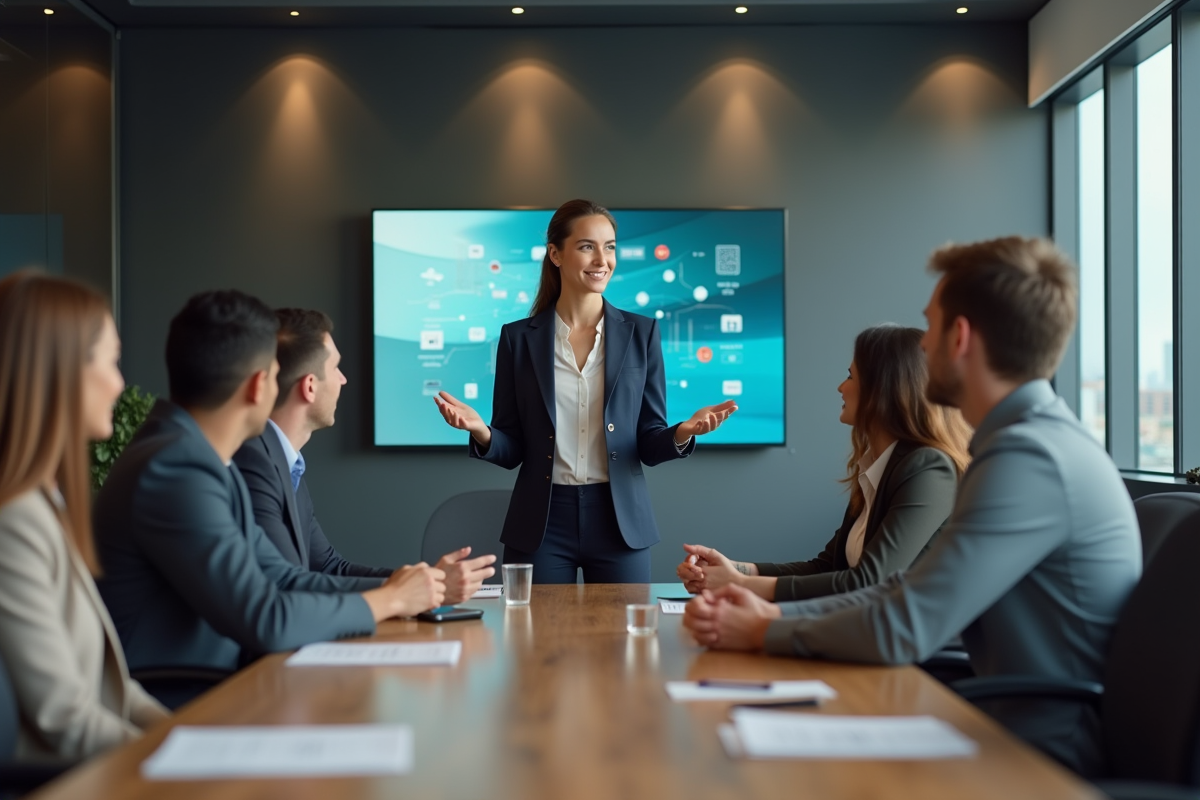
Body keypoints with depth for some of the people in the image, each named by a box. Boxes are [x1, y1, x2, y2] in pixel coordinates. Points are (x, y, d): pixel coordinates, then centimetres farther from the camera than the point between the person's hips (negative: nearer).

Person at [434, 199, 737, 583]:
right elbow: (511, 449, 3)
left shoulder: (641, 333, 3)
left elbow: (649, 444, 3)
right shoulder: (518, 338, 2)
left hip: (619, 521, 1)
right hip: (541, 523, 0)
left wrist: (682, 433, -18)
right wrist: (481, 433, -18)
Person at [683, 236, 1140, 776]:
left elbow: (902, 629, -23)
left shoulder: (1028, 456, -23)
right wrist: (774, 613, -1)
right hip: (1024, 730, 8)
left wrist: (764, 633, -8)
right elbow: (912, 592, 10)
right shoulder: (1035, 439, 10)